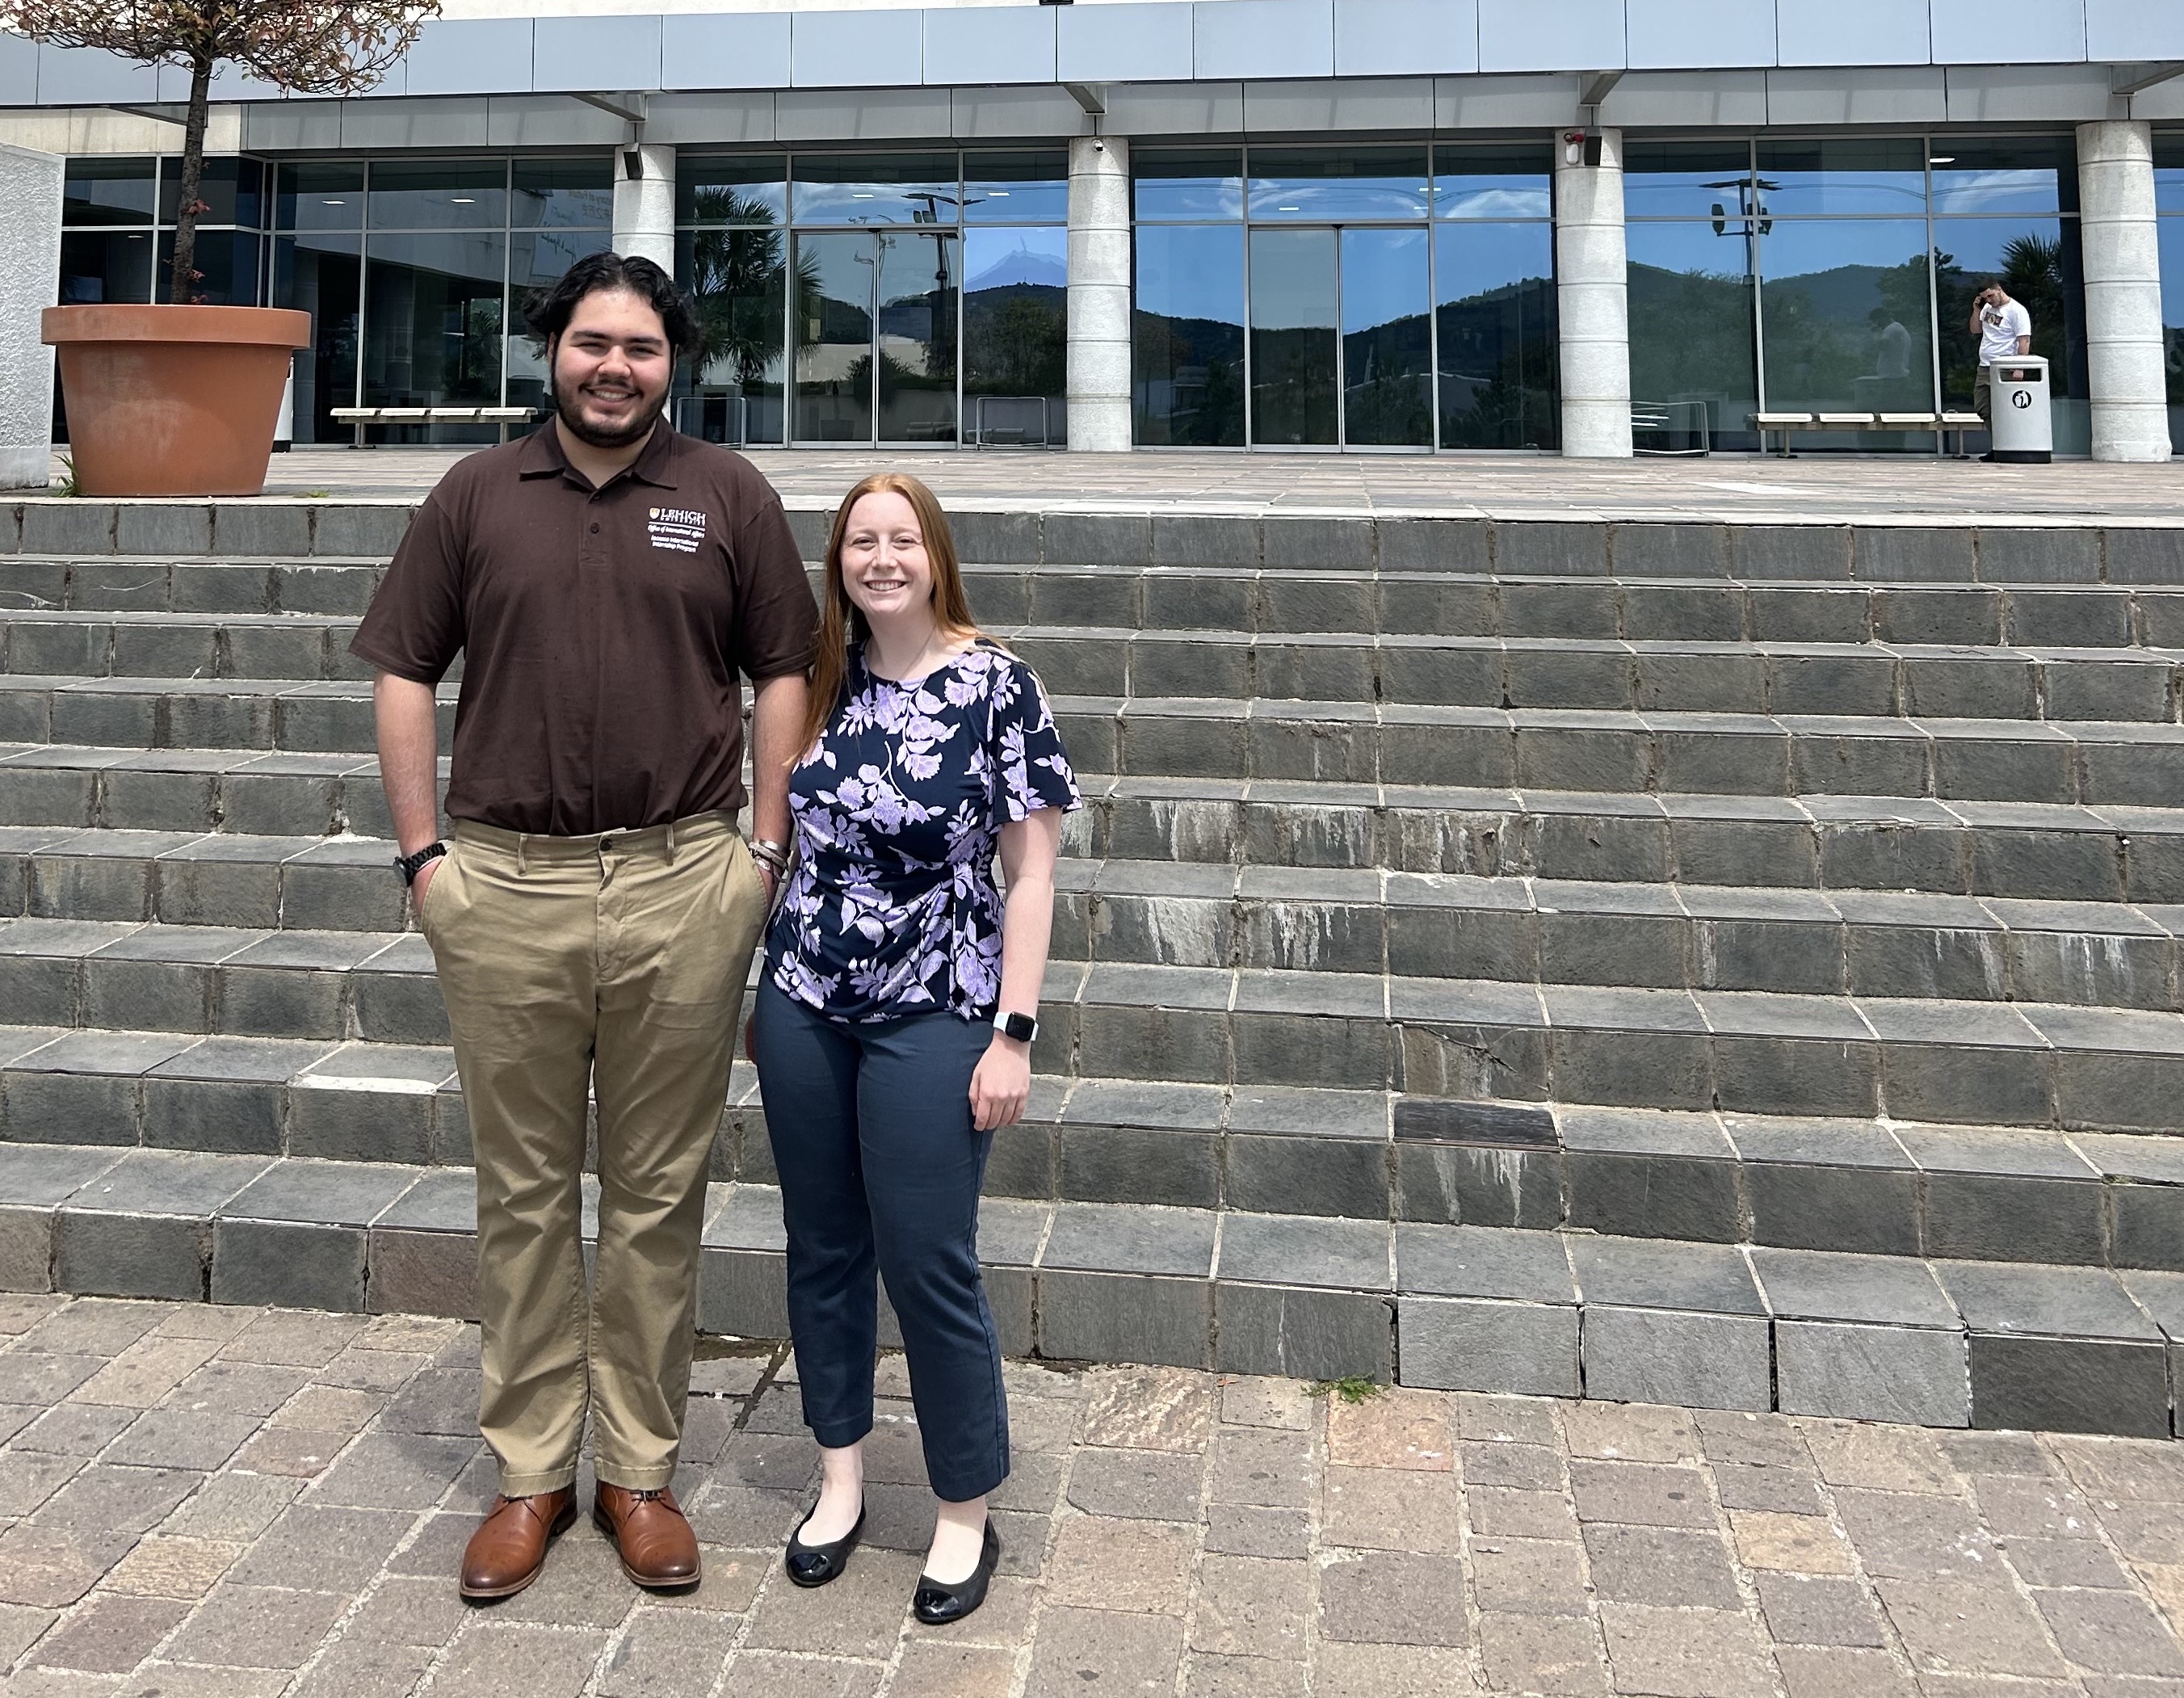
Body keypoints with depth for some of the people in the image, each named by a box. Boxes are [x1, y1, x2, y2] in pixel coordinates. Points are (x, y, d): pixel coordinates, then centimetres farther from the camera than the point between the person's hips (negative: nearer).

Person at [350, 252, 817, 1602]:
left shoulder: (729, 496, 6)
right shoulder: (477, 496, 8)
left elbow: (782, 676, 6)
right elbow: (406, 674, 9)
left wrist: (766, 853, -1)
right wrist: (422, 852, 1)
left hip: (681, 887, -1)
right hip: (506, 887, 1)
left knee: (659, 1196, 8)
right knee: (525, 1194, 9)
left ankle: (641, 1471, 22)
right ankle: (531, 1474, 23)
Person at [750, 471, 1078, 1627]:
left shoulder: (994, 685, -8)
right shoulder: (822, 685, 5)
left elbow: (1030, 873, -8)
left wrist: (1012, 1034, -12)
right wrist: (765, 988, 13)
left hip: (931, 1016, -4)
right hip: (802, 1009, 5)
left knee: (928, 1263, -1)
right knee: (823, 1249, 13)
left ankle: (966, 1514, 19)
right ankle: (840, 1478, 32)